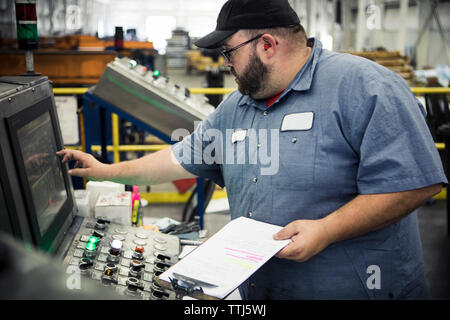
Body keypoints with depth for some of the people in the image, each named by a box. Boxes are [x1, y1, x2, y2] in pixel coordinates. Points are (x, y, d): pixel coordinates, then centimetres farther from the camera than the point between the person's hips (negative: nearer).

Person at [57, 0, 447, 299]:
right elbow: (183, 159, 18)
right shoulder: (234, 108, 10)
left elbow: (415, 182, -20)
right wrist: (105, 171, 19)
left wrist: (326, 230, -25)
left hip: (355, 287, -6)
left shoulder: (362, 86, -15)